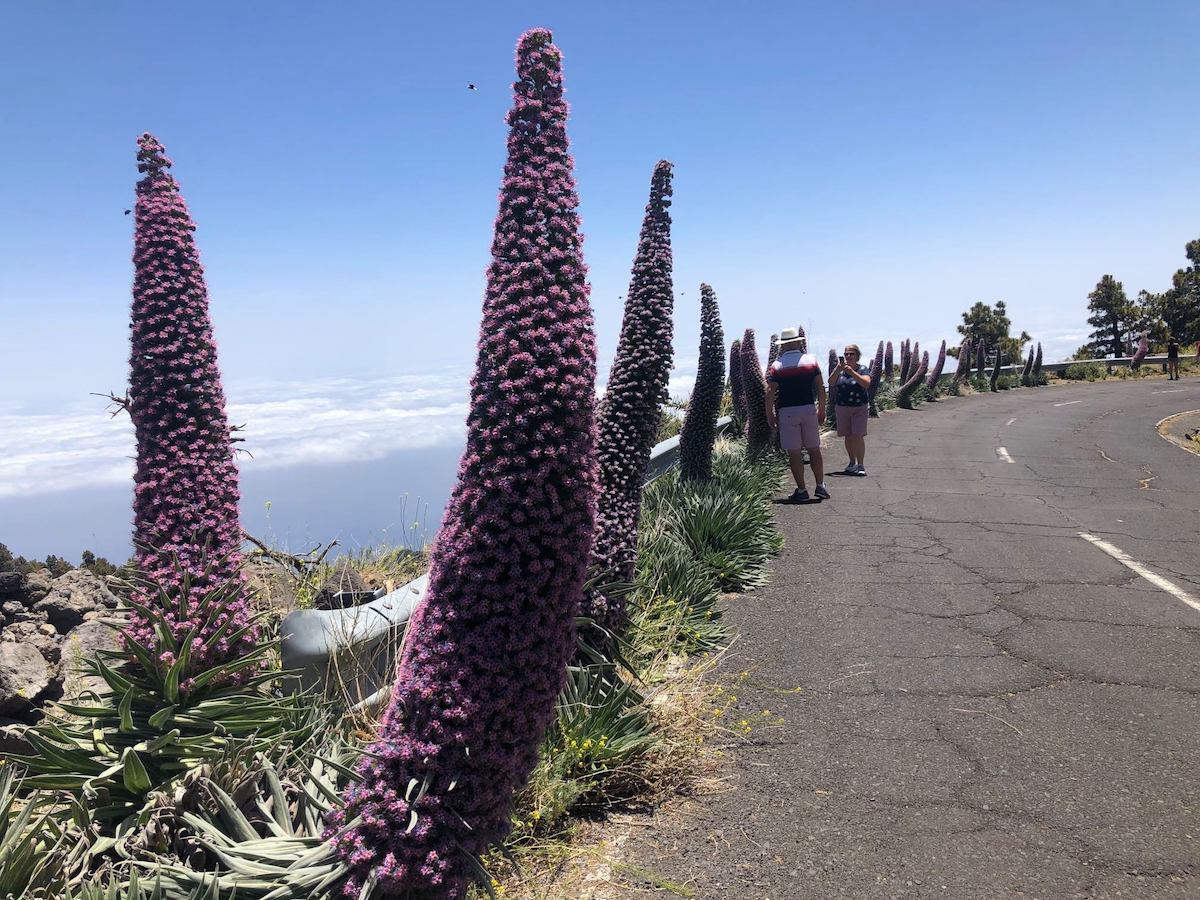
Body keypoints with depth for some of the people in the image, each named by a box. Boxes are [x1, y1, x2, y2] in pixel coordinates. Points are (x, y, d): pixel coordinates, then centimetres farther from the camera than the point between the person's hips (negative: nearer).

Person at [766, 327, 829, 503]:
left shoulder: (777, 365, -3)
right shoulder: (811, 360, 4)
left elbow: (770, 393, -8)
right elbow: (821, 387, 3)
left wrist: (769, 415, 1)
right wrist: (822, 409, 12)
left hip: (787, 412, -2)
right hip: (809, 409, 2)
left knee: (794, 453, 2)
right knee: (814, 449, 12)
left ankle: (801, 490, 4)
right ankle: (820, 486, 14)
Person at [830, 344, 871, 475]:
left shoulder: (862, 369, -3)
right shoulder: (840, 369, 4)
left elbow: (866, 384, -20)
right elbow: (831, 382, -10)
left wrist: (851, 372, -28)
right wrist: (838, 369, -25)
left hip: (860, 407, -3)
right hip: (842, 407, 3)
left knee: (858, 436, -10)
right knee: (848, 437, 7)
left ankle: (860, 465, -2)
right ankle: (852, 463, 21)